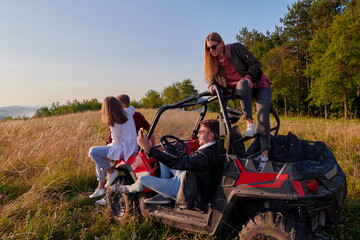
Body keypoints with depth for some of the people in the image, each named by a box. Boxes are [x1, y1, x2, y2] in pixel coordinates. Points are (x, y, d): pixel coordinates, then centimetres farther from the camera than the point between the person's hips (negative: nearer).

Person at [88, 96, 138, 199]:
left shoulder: (115, 124, -19)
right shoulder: (127, 113, 1)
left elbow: (117, 142, -12)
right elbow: (132, 108, 24)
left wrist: (109, 145, 10)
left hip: (124, 150, -9)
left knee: (92, 152, -10)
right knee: (99, 157, 21)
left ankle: (111, 171, -3)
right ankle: (101, 187, 24)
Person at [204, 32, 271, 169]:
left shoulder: (236, 48, -12)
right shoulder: (213, 61, -1)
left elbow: (255, 64, -11)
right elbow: (211, 78, 2)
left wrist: (249, 76, -29)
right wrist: (212, 85, -22)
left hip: (259, 85, -2)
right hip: (242, 91, 2)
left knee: (263, 117, -20)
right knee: (242, 84, -36)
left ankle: (264, 155, -17)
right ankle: (249, 123, -34)